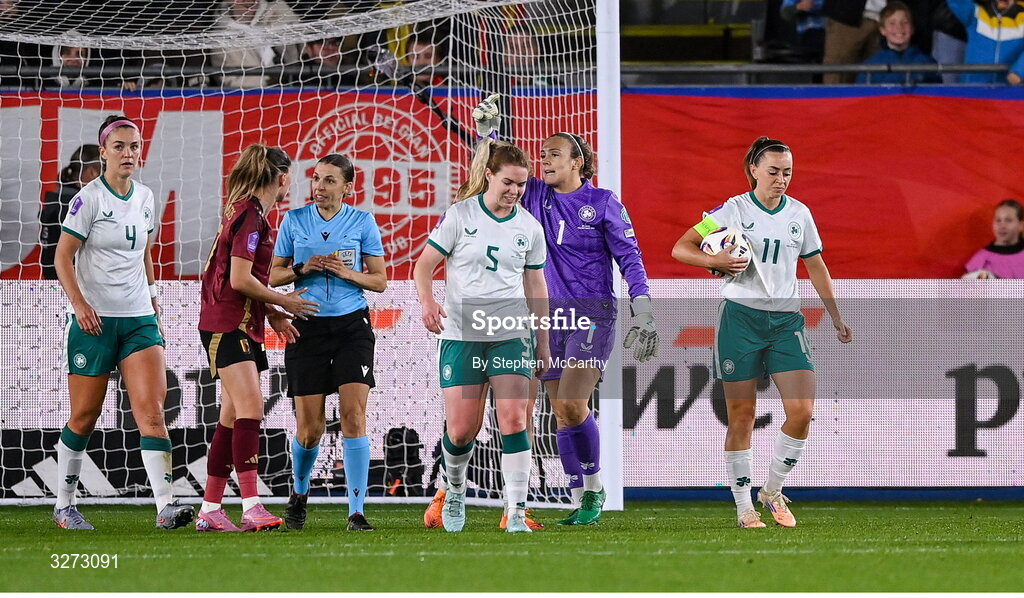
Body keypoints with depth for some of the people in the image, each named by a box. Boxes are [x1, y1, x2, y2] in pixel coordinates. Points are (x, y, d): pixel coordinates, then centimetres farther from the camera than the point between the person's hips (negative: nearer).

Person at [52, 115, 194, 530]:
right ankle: (64, 504, 19)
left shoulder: (144, 198, 10)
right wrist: (79, 304, -19)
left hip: (139, 318, 4)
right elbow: (62, 257, -8)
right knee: (85, 416, 3)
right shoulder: (89, 199, -7)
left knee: (151, 407, -11)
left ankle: (165, 504, -19)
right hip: (95, 320, -4)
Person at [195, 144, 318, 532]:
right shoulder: (251, 216, -14)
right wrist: (282, 302, -6)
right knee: (250, 408, -19)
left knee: (234, 417, 9)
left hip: (243, 325, 10)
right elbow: (240, 279, -19)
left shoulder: (247, 211, 17)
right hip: (226, 325, -10)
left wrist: (272, 314, 15)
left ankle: (210, 510, 13)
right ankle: (251, 508, -26)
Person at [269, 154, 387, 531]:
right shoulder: (295, 220, 5)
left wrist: (348, 273, -13)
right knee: (309, 427, 0)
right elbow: (274, 275, 10)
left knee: (354, 414, -13)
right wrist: (302, 270, -10)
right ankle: (299, 493, 30)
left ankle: (356, 511, -11)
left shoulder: (363, 223, 3)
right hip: (308, 327, 1)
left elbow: (380, 281, 5)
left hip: (352, 326, -1)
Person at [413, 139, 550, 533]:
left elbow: (535, 285, 16)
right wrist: (427, 302, -20)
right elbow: (424, 265, 0)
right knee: (460, 431, -2)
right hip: (461, 335, -1)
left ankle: (516, 512, -11)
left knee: (513, 421, -12)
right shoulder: (460, 215, -3)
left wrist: (543, 342, 15)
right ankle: (455, 491, 29)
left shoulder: (529, 228, 6)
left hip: (511, 335, 2)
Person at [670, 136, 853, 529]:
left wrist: (836, 319, 21)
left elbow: (816, 267, 21)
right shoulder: (733, 210, -2)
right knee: (741, 416, -1)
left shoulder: (799, 214, 8)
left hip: (786, 319, 3)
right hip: (740, 316, -3)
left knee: (802, 411, -10)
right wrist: (716, 261, -20)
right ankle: (744, 507, 9)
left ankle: (773, 490, 10)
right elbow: (680, 249, -2)